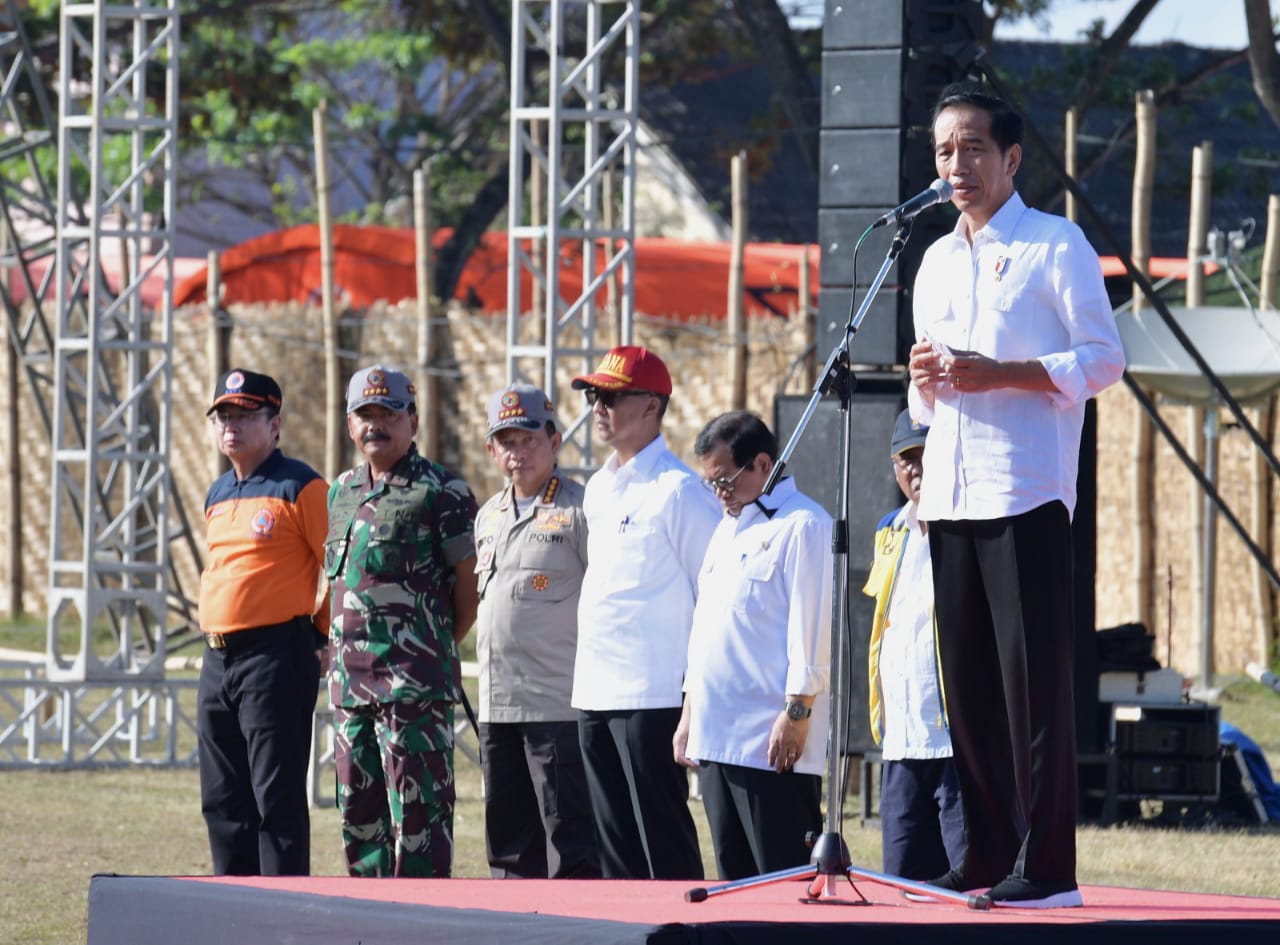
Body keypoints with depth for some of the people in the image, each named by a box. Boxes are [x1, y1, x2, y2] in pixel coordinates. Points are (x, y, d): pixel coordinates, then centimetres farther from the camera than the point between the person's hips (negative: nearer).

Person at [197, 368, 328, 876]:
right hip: (217, 658, 9)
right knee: (222, 799, 10)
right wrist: (214, 635, 17)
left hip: (275, 659, -8)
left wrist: (319, 635, -5)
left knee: (277, 797, -8)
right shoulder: (217, 495, 17)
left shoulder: (299, 487, -8)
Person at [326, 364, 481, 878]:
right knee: (359, 811, 10)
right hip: (349, 679, 7)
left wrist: (436, 645, 1)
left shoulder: (439, 491, -5)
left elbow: (470, 581, -4)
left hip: (413, 681, -7)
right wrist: (339, 646, 13)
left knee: (416, 809, -8)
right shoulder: (341, 492, 17)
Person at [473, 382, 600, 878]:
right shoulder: (488, 516, 18)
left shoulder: (580, 509, -6)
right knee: (510, 846, 11)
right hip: (497, 705, 8)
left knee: (570, 849, -8)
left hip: (559, 705, -8)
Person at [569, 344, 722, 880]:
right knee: (614, 844, 10)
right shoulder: (599, 489, 17)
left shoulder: (678, 491, -9)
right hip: (593, 695, 9)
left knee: (664, 841, -8)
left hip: (652, 695, -9)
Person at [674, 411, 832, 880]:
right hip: (718, 736, 9)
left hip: (771, 739, -9)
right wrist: (689, 713, 21)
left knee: (785, 879, -10)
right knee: (735, 878, 9)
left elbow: (813, 628, -14)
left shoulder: (803, 526, -7)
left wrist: (797, 712, -18)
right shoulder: (727, 530, 22)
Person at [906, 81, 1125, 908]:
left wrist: (995, 374, -15)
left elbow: (1103, 360, -6)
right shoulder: (937, 262, 20)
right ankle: (987, 857, 10)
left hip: (1026, 492, -7)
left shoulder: (1055, 245, 0)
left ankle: (1048, 864, -9)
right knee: (968, 682, 5)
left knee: (1035, 679, -8)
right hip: (950, 493, 7)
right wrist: (926, 383, 2)